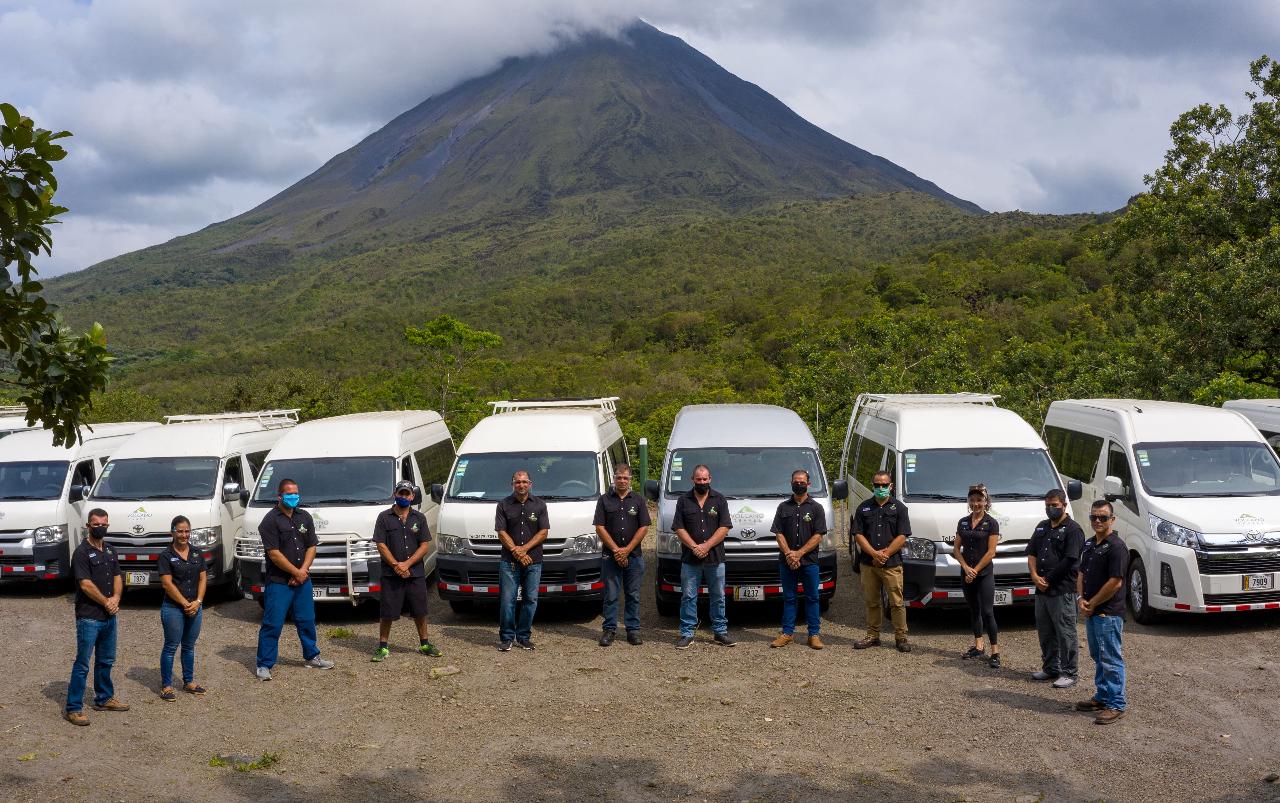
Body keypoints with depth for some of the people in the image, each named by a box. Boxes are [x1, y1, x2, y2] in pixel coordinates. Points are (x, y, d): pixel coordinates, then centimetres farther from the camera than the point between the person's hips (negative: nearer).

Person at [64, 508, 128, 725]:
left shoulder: (110, 551, 12)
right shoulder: (82, 552, -11)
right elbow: (86, 585, -16)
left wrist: (116, 599, -6)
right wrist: (107, 602, -10)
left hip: (109, 617, 7)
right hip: (89, 617, -7)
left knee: (106, 661, 17)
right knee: (82, 664, -5)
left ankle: (104, 699, 29)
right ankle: (73, 708, 0)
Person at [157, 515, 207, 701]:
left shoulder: (197, 554, 8)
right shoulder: (166, 555, -7)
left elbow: (203, 578, 7)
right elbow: (167, 583, -12)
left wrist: (197, 602, -6)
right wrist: (185, 603, -14)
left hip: (195, 608, 5)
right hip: (173, 608, -5)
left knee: (189, 646, 14)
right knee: (171, 646, 0)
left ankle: (189, 682, 24)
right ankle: (166, 686, 8)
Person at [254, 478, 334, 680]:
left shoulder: (304, 517, 11)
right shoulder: (271, 520, -9)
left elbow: (312, 547, 9)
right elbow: (274, 554, -14)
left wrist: (303, 570, -6)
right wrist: (296, 572, -11)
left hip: (302, 580, 6)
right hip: (278, 582, -6)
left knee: (307, 620, 15)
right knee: (272, 624, -4)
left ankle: (312, 657, 28)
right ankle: (264, 665, 3)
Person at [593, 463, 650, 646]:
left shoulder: (639, 501, 7)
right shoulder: (604, 500, 5)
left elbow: (644, 527, 1)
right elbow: (600, 527, -2)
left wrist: (627, 549, -8)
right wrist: (616, 550, -10)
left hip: (634, 556, 1)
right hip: (610, 556, -1)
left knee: (633, 595, 5)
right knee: (611, 595, 2)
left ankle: (633, 630, 12)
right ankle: (609, 629, 9)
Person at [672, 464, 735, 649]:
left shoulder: (719, 500, 5)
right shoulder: (683, 501, 6)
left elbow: (724, 528, -2)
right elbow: (679, 529, 1)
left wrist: (706, 546, -12)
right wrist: (694, 547, -12)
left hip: (715, 558, 0)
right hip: (690, 559, 0)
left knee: (718, 597, 7)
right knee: (688, 597, 2)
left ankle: (720, 632, 17)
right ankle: (687, 634, 8)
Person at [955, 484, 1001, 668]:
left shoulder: (991, 523, -5)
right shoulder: (963, 523, 8)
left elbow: (991, 552, -9)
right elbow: (957, 549, 7)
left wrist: (975, 570, -10)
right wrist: (966, 568, -7)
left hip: (985, 574, -5)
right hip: (966, 574, 5)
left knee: (987, 612, -8)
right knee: (974, 611, 12)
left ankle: (995, 652, -5)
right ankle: (978, 647, 21)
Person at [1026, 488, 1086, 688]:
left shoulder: (1072, 530, -7)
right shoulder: (1042, 527, 17)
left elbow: (1069, 560, -14)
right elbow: (1031, 553, 14)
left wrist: (1048, 579, -11)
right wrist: (1035, 576, -4)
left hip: (1062, 591, -8)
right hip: (1041, 590, 8)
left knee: (1065, 633, -3)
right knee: (1045, 632, 14)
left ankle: (1068, 673, 3)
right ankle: (1050, 668, 25)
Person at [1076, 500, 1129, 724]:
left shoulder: (1116, 547, -15)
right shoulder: (1089, 544, 13)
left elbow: (1115, 582, -19)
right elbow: (1082, 574, 17)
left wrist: (1092, 604, -12)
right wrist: (1081, 599, 1)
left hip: (1108, 613, -9)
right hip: (1091, 612, 9)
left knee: (1111, 660, -3)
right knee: (1098, 658, 17)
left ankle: (1116, 705, 2)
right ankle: (1102, 697, 28)